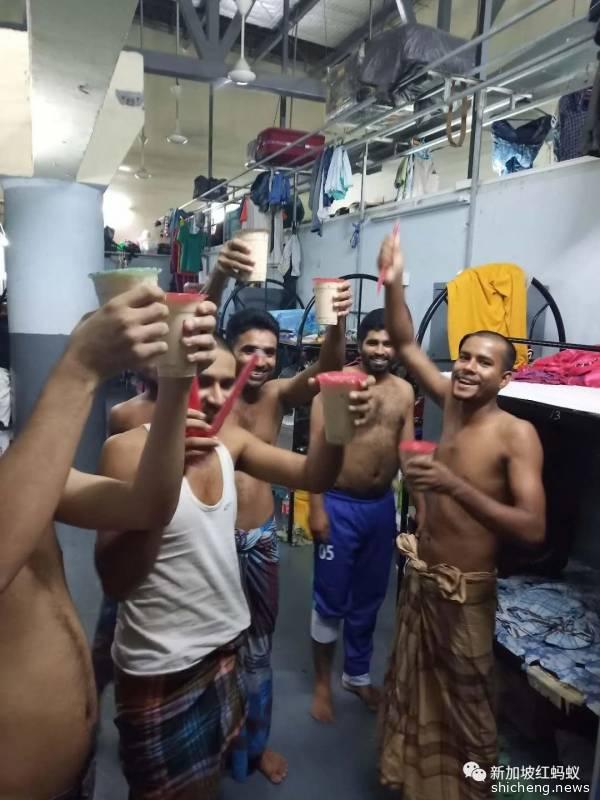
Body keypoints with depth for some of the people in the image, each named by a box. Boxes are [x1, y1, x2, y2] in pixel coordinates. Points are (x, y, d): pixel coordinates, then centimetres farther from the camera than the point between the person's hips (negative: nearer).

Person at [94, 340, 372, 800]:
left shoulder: (229, 439, -2)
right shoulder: (130, 448, -20)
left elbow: (313, 476, -7)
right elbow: (115, 582, -26)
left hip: (225, 645, 6)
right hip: (161, 666, -5)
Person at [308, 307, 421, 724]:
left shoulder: (405, 391, 5)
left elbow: (407, 451, 8)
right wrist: (317, 507, -14)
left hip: (382, 506, 5)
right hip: (339, 505, -5)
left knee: (370, 598, 18)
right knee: (331, 599, 8)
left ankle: (358, 675, 39)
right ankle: (323, 682, 28)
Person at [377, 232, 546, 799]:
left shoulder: (516, 434, -20)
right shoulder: (451, 402, -4)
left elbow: (533, 529, -27)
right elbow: (405, 344, -2)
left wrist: (452, 484, -33)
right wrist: (392, 284, -16)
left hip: (465, 590, -6)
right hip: (419, 575, 6)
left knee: (465, 700, 14)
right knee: (411, 684, 23)